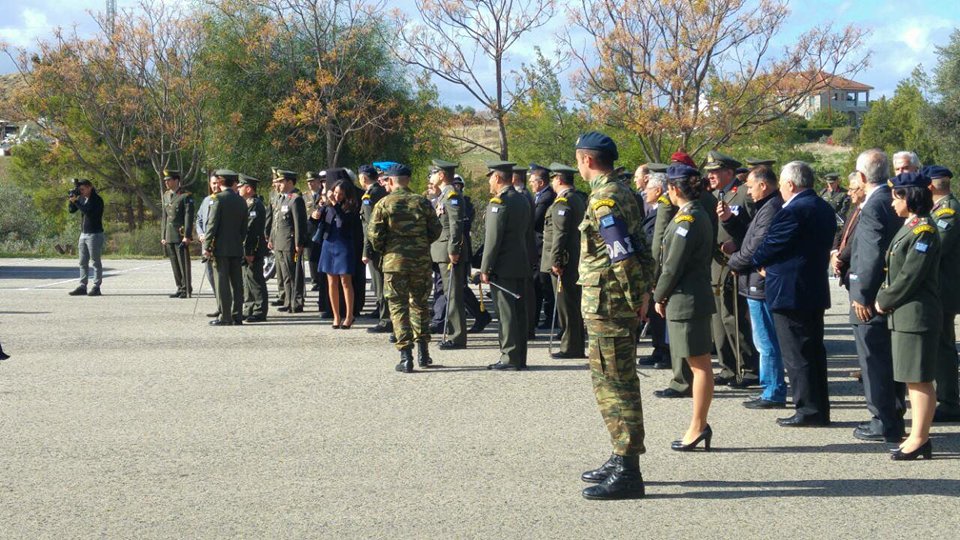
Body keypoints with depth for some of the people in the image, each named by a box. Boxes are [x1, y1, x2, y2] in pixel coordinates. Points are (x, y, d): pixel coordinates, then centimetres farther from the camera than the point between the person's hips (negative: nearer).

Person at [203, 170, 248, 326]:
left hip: (221, 248, -6)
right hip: (237, 248, 6)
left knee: (222, 282, -4)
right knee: (237, 283, 8)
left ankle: (225, 317, -5)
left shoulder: (219, 199, -9)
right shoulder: (241, 201, 9)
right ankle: (237, 316, 9)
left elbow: (213, 224, -12)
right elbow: (244, 227, 12)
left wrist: (207, 246, -9)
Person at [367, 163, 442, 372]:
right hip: (421, 261, 3)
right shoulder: (422, 203, 3)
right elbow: (435, 231, 4)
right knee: (419, 304, 17)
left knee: (398, 307, 3)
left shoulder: (383, 204, -4)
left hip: (394, 261, -3)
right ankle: (423, 352, 19)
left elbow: (374, 235, -8)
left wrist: (381, 251, 10)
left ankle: (405, 356, -3)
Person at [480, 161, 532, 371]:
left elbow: (493, 238, -17)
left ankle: (509, 358, -4)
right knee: (519, 311, 10)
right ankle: (520, 358, 15)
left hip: (503, 267, -9)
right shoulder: (522, 200, 14)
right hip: (521, 265, 9)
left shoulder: (499, 202, -14)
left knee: (506, 312, -5)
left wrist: (485, 268, -14)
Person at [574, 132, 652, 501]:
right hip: (623, 302, 10)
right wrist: (643, 291, 14)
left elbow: (623, 255, -23)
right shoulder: (623, 193, 15)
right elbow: (638, 248, 17)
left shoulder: (603, 199, -16)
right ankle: (623, 460, 26)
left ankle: (627, 473, -4)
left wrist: (634, 297, -15)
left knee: (614, 384, -7)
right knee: (618, 381, 17)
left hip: (606, 304, -10)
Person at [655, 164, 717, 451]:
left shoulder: (687, 219, -16)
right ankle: (700, 425, 17)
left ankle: (698, 427, 0)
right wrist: (664, 293, 15)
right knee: (700, 363, 11)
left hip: (685, 300, -10)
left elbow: (674, 265, -17)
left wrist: (660, 297, -4)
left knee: (699, 364, -4)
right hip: (697, 296, 10)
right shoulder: (699, 214, 13)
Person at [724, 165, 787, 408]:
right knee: (765, 341, 16)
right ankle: (771, 389, 23)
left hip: (761, 285, -11)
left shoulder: (771, 209, -18)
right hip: (761, 283, 11)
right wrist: (728, 221, 11)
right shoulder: (769, 207, 16)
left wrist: (733, 261, -6)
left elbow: (756, 248, -21)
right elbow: (750, 237, 20)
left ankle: (773, 394, 1)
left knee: (766, 342, -4)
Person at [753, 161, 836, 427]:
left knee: (796, 355, -3)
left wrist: (760, 264, 8)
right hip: (816, 291, 9)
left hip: (790, 292, -9)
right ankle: (820, 409, 19)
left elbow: (770, 247, -14)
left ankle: (808, 411, -1)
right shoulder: (825, 209, 11)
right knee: (814, 352, 14)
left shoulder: (793, 211, -18)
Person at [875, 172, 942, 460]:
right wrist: (884, 298, 5)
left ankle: (920, 439, 0)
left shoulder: (924, 230, -15)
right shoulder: (910, 227, 15)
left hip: (917, 314, -10)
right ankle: (918, 436, 19)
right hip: (902, 314, 10)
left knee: (920, 379, -4)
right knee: (913, 379, 13)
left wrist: (884, 301, -10)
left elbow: (910, 276, -19)